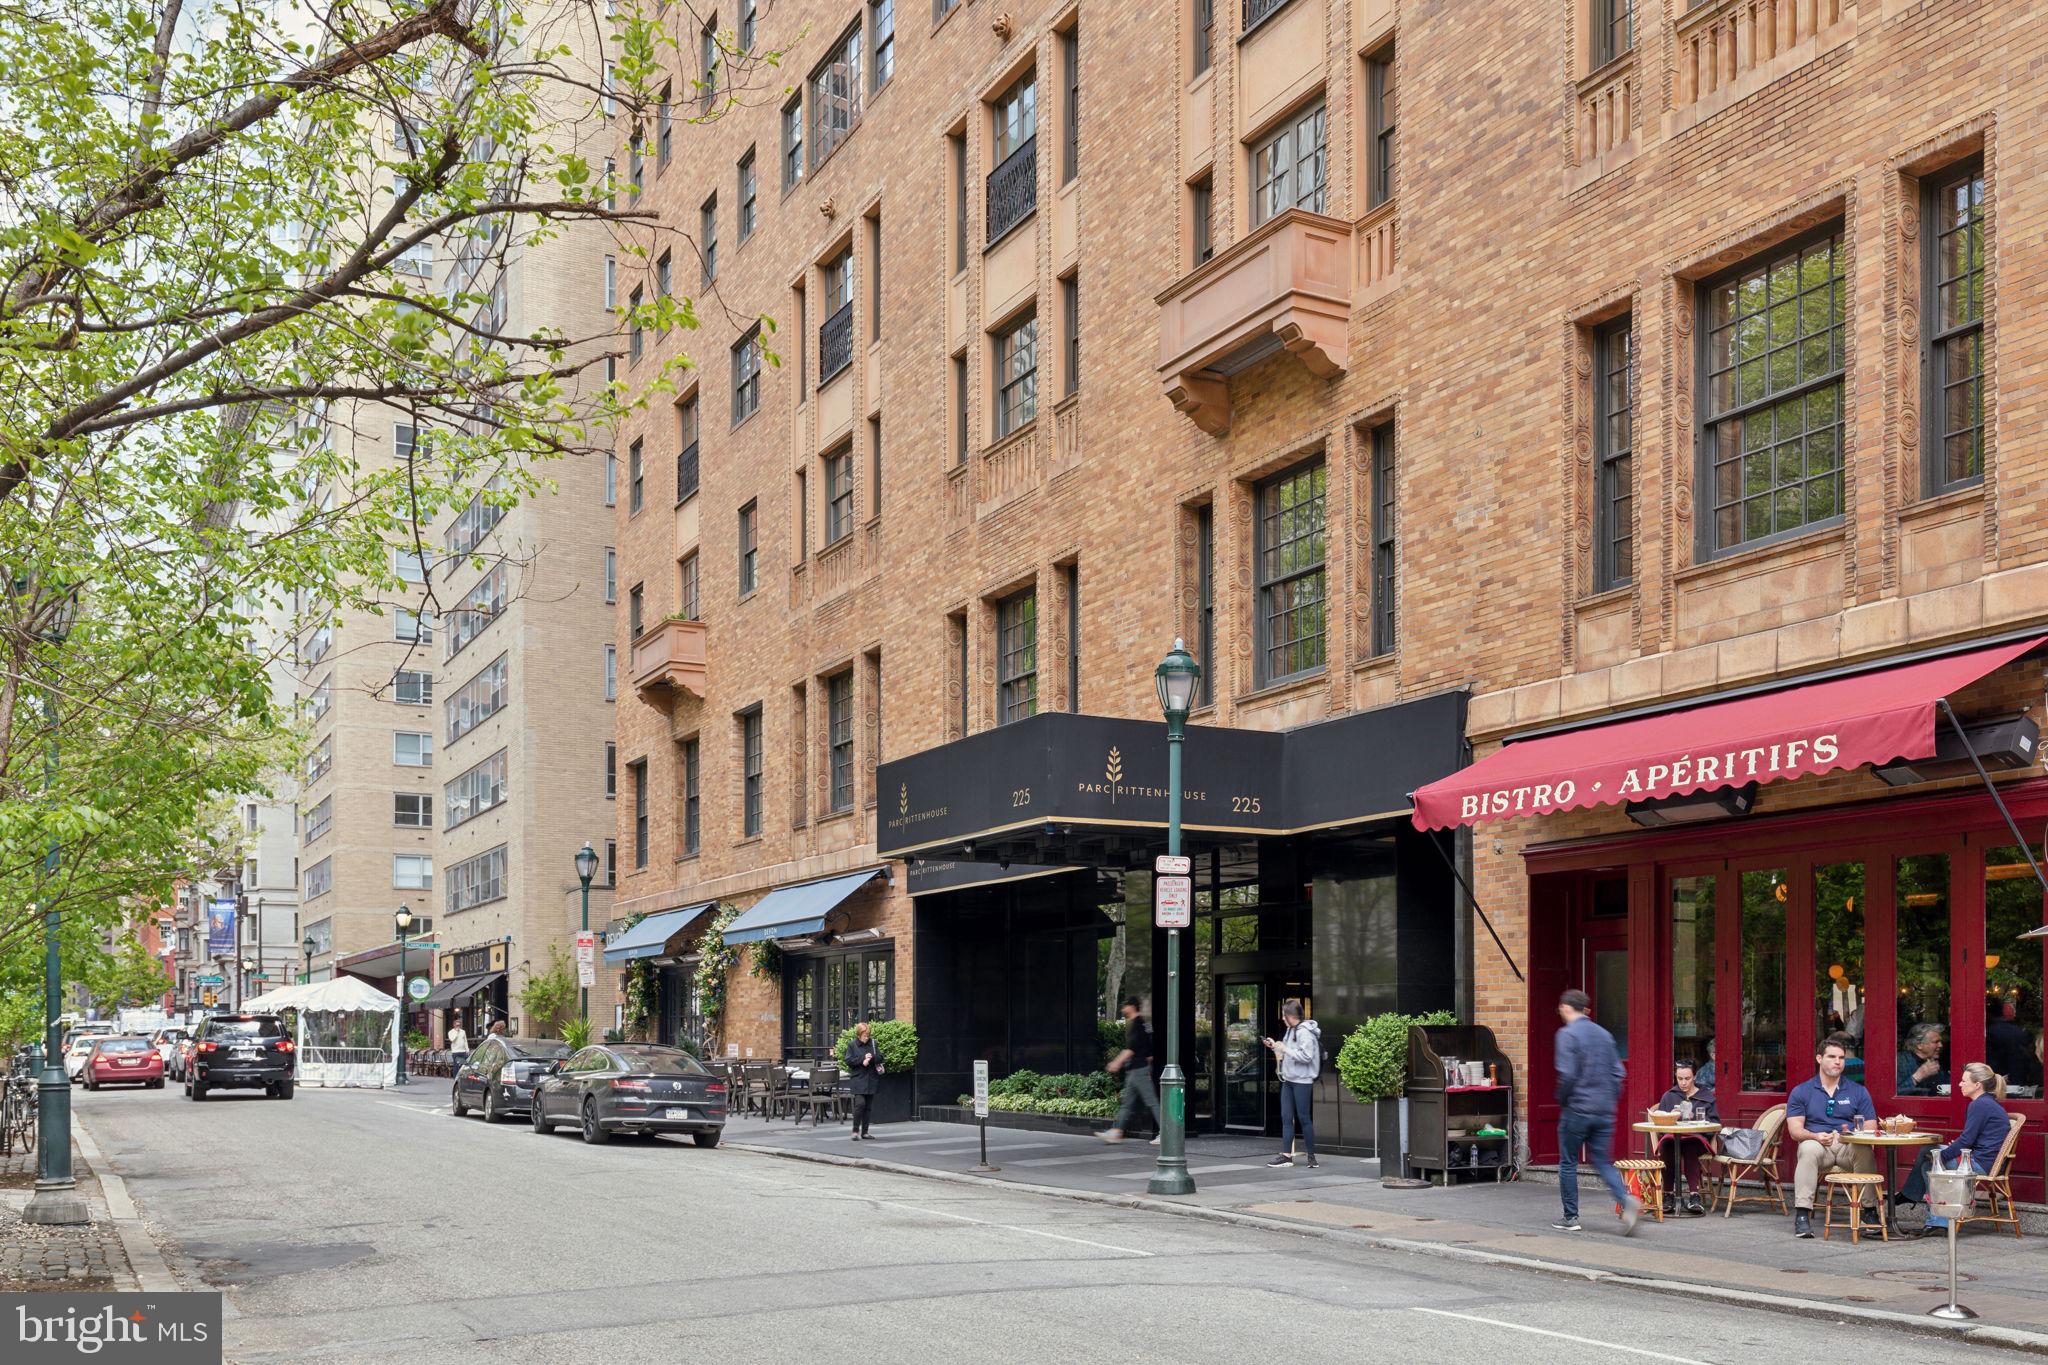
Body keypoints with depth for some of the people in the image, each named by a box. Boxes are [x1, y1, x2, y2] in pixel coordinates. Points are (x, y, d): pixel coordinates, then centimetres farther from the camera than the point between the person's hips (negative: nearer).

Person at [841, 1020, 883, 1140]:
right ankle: (855, 1130, -5)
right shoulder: (852, 1044, -1)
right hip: (858, 1079, -4)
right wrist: (862, 1060, -15)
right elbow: (847, 1060, -6)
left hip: (871, 1080, 4)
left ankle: (864, 1132, 16)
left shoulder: (873, 1043, 8)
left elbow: (880, 1057, 7)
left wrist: (871, 1058, -13)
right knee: (860, 1103, -17)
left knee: (868, 1106, 8)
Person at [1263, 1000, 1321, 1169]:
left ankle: (1312, 1156, 6)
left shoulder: (1305, 1032, -15)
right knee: (1286, 1117, 6)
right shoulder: (1291, 1030, 13)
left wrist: (1285, 1049, -19)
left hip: (1302, 1080, -9)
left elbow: (1306, 1056, -23)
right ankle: (1286, 1155, 8)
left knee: (1303, 1118, -3)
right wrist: (1275, 1046, 9)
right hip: (1288, 1079, 9)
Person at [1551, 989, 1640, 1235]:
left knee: (1568, 1163, 8)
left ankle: (1570, 1217, 12)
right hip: (1604, 1111, 6)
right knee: (1602, 1162, 11)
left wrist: (1562, 1101, -2)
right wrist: (1610, 1100, 16)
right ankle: (1626, 1200, -13)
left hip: (1577, 1109, -6)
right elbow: (1617, 1072, 10)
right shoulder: (1604, 1034, 11)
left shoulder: (1567, 1034, -9)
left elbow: (1567, 1074, -17)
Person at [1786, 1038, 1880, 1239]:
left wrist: (1852, 1134, -16)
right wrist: (1816, 1136, -21)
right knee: (1809, 1149, -37)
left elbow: (1870, 1128, 7)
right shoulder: (1801, 1092, 11)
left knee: (1865, 1151, -34)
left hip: (1849, 1147, 1)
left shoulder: (1858, 1092, 15)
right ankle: (1802, 1214, -38)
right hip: (1818, 1145, -1)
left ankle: (1869, 1211, -24)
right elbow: (1795, 1130, 1)